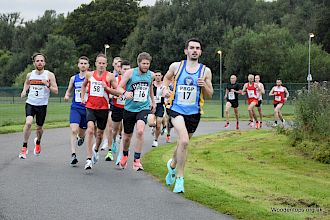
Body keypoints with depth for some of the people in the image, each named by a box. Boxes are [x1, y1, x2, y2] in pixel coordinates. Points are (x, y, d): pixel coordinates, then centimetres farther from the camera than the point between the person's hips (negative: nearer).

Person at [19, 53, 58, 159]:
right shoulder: (30, 75, 3)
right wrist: (24, 91, 7)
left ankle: (38, 142, 46)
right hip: (30, 103, 1)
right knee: (28, 123, -23)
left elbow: (56, 91, -4)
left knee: (39, 128, 12)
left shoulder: (50, 75, -5)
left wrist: (48, 85, -22)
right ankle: (24, 148, -14)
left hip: (42, 105, 0)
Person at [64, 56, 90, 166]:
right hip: (75, 108, 1)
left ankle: (82, 137, 51)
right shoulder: (74, 78, 8)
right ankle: (73, 155, -18)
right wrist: (67, 95, -1)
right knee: (73, 130, -17)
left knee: (81, 134, 13)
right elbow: (69, 90, 22)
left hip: (87, 108, -1)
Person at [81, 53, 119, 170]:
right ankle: (89, 159, -23)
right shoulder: (89, 75, 5)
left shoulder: (110, 76, -2)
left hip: (103, 108, 0)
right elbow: (84, 85, 26)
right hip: (90, 107, 0)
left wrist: (106, 88, -16)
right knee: (90, 128, -21)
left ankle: (96, 150, 47)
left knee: (100, 132, 13)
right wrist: (82, 97, 16)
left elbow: (117, 92, -2)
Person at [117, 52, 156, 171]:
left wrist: (153, 102, 29)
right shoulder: (130, 73, -9)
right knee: (127, 136, 12)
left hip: (144, 108, 0)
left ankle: (137, 160, -18)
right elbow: (119, 87, -10)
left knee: (140, 131, -24)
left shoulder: (150, 75, 1)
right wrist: (125, 92, -31)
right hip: (129, 108, 0)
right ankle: (125, 155, 42)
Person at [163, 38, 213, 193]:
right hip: (176, 109, -3)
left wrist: (204, 85, -13)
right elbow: (167, 77, 22)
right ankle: (180, 178, -13)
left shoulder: (205, 71, 2)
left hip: (194, 112, 3)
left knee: (183, 143, 16)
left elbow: (209, 95, 7)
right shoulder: (176, 66, 1)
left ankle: (172, 164, 48)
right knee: (184, 141, -23)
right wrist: (165, 88, 2)